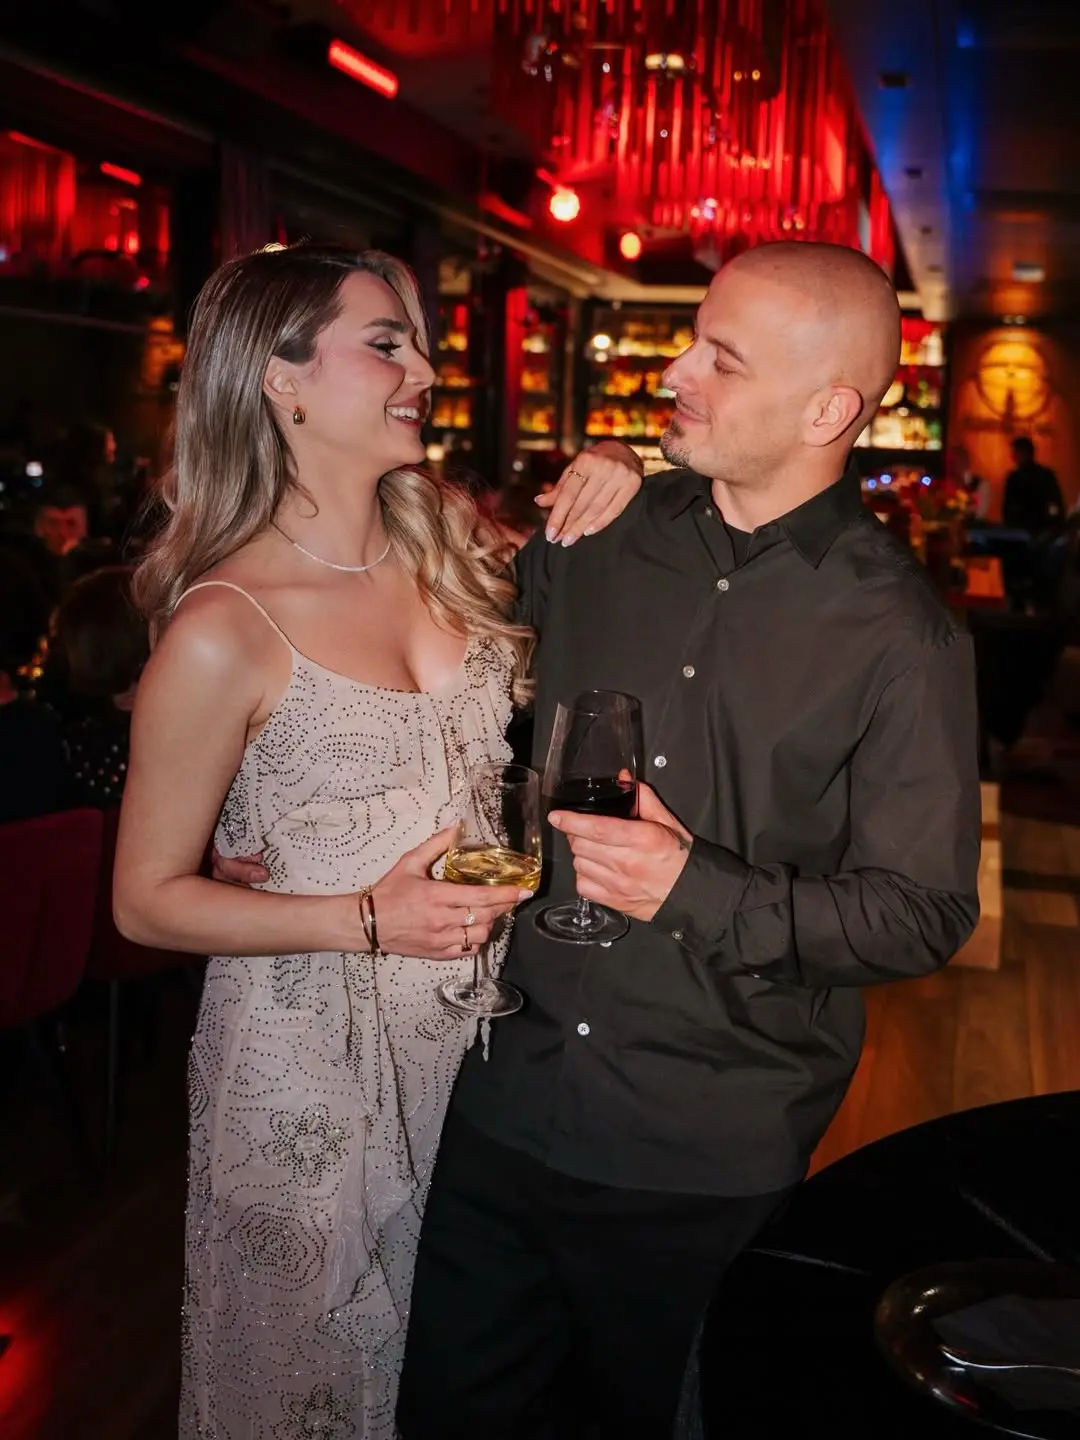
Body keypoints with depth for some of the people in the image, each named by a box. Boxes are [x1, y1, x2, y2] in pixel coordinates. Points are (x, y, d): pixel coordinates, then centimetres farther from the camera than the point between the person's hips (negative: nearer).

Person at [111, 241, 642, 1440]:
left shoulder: (449, 538, -4)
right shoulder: (223, 631, -21)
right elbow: (146, 901, -12)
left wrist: (602, 497, -7)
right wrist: (370, 921, -22)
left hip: (476, 1026, 6)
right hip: (315, 1061, -5)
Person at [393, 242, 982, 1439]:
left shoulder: (899, 636, -12)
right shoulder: (606, 534, 1)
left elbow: (925, 914, -11)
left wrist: (698, 889, -22)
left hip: (705, 1158, -3)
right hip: (511, 1100, 4)